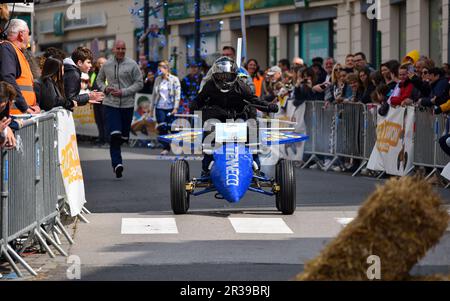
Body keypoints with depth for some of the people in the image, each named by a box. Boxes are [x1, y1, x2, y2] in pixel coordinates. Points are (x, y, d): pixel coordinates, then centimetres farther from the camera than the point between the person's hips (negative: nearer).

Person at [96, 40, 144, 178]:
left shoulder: (132, 65, -1)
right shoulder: (106, 65, 6)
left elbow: (139, 83, -1)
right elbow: (99, 79, 21)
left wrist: (123, 92, -13)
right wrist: (105, 88, -2)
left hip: (127, 104, 1)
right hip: (110, 104, -1)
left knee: (124, 136, 10)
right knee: (114, 134, -14)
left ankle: (115, 148, 40)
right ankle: (117, 163, -14)